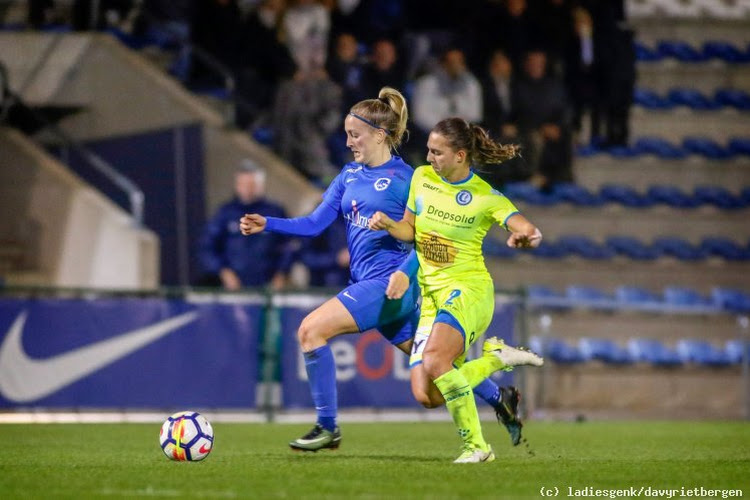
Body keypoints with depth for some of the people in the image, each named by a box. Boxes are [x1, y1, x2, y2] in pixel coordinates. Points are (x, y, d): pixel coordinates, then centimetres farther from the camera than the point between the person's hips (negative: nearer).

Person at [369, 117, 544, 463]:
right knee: (426, 393, -9)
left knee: (435, 361, -33)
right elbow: (409, 229, 17)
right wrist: (387, 224, -6)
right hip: (431, 296, 6)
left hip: (468, 290, -6)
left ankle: (476, 446, -20)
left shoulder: (485, 197, -9)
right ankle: (496, 357, 12)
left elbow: (532, 233, -17)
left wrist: (526, 238, -41)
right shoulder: (422, 177, 6)